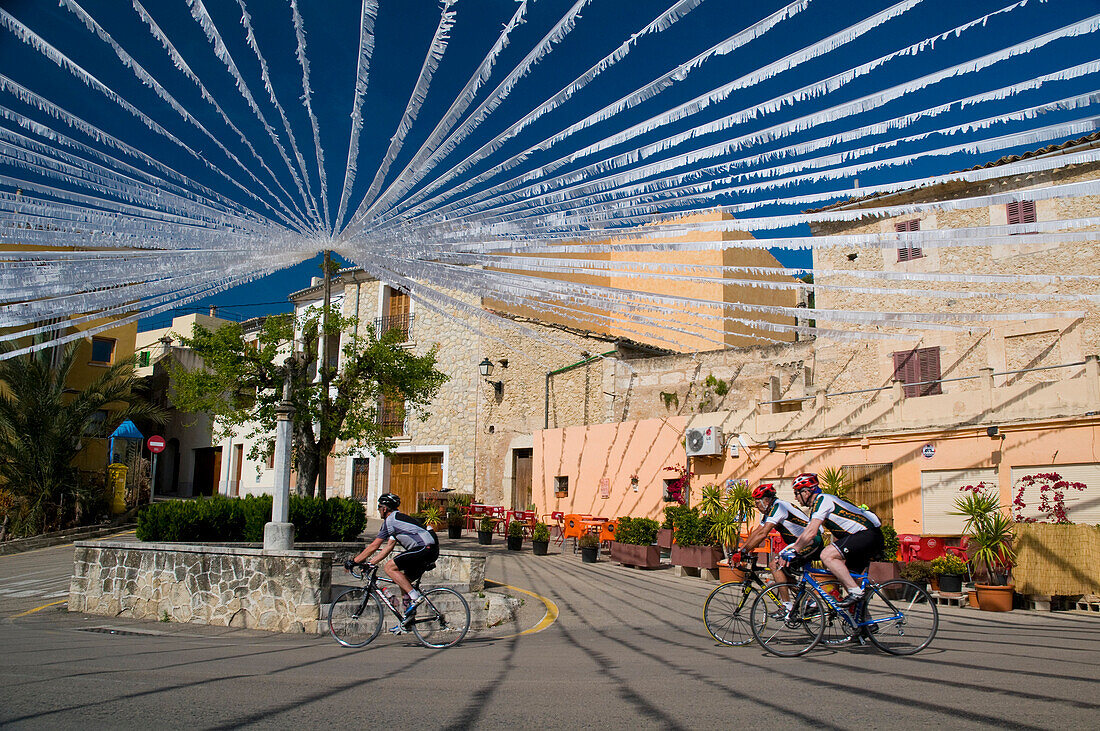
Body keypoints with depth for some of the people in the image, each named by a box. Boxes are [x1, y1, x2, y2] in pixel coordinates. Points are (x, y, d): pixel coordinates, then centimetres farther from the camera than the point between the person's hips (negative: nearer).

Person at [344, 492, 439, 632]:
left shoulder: (390, 520, -4)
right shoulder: (397, 519, 25)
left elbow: (374, 545, -4)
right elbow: (389, 546, 24)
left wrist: (353, 561, 4)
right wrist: (370, 563, 21)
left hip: (425, 548, -10)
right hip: (431, 551, 10)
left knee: (389, 568, -8)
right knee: (403, 581, 15)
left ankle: (415, 596, -14)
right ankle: (406, 622, 16)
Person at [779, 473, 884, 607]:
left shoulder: (821, 500, -11)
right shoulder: (822, 502, 19)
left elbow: (811, 531, -22)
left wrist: (793, 550, -21)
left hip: (868, 534, -11)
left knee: (826, 555, -22)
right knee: (847, 577, 15)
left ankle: (856, 592, -19)